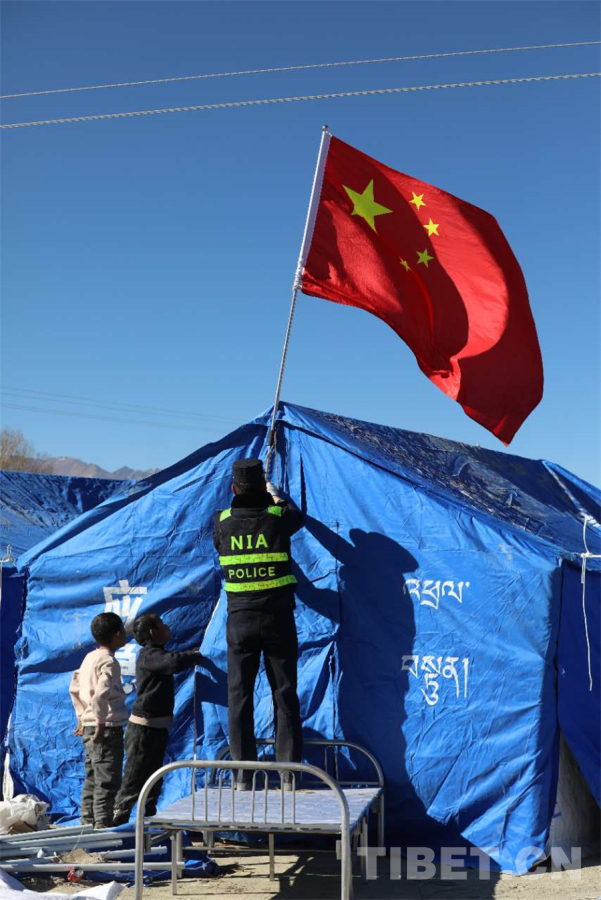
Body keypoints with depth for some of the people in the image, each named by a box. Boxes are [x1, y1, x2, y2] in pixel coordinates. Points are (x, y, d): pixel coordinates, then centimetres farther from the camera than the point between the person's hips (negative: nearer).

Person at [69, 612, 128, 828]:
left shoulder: (90, 657, 11)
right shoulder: (109, 662, -15)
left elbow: (74, 688, 20)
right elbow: (101, 694, -28)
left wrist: (81, 717, 24)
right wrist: (101, 723, -22)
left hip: (89, 727, 9)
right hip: (108, 729, -9)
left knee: (92, 781, 15)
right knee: (107, 783, -5)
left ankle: (88, 824, 21)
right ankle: (103, 826, -4)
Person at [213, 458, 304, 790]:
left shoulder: (222, 522, -4)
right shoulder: (278, 518, -7)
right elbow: (297, 515, 17)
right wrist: (276, 497, 37)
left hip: (239, 621, 1)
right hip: (278, 619, -1)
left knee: (239, 696, 7)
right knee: (284, 694, 6)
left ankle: (243, 777, 8)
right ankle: (288, 774, 6)